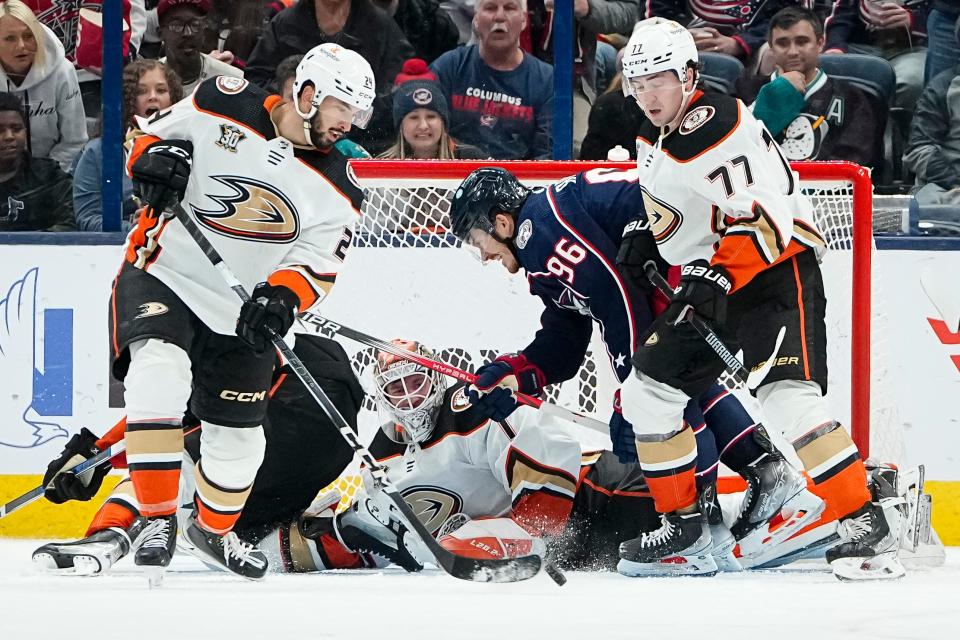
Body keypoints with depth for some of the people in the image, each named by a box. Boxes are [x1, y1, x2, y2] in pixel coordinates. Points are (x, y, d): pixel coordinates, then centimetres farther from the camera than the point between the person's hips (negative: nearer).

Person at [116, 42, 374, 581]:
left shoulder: (337, 192, -5)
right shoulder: (224, 107, -12)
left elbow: (317, 264, -7)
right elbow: (153, 132, 1)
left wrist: (280, 299, -28)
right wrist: (154, 157, -22)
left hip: (239, 313, 4)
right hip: (163, 275, -4)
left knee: (239, 438, 12)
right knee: (160, 377, -31)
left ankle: (215, 528, 44)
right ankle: (158, 519, -22)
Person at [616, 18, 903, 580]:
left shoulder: (724, 126, -19)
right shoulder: (652, 145, 11)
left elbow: (765, 217, -26)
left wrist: (719, 276, -32)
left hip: (777, 270, -10)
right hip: (710, 284, 10)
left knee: (787, 395, -26)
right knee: (648, 387, 5)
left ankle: (866, 521, -25)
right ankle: (683, 521, 15)